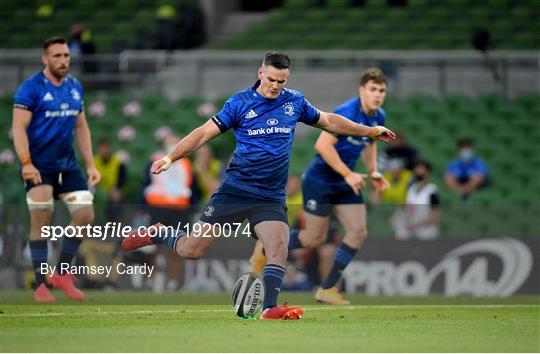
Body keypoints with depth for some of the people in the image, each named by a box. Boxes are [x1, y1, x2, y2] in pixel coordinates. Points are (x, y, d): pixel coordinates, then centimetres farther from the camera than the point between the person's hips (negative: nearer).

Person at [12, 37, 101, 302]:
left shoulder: (75, 87, 10)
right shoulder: (31, 88, -10)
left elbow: (81, 128, 17)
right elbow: (19, 128, -15)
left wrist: (90, 165, 12)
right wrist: (26, 163, -26)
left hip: (67, 165, 6)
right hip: (38, 166, -6)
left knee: (85, 215, -1)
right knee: (41, 221, -8)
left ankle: (61, 273, 14)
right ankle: (40, 285, 0)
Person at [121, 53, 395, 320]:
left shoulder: (295, 102, 8)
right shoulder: (240, 102, -3)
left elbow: (328, 121, 23)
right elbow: (204, 133, -3)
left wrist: (370, 131, 24)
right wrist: (170, 158, -12)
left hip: (271, 198, 3)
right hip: (235, 190, -3)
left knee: (279, 249, -21)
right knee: (191, 250, -5)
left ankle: (269, 309, -20)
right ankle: (158, 234, 24)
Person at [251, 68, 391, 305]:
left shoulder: (378, 117, 2)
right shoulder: (347, 112, -24)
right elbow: (322, 145, -30)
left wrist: (373, 173, 10)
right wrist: (348, 174, -29)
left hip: (345, 184, 8)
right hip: (320, 180, -8)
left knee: (358, 232, -4)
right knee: (314, 238, 0)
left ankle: (327, 289, 6)